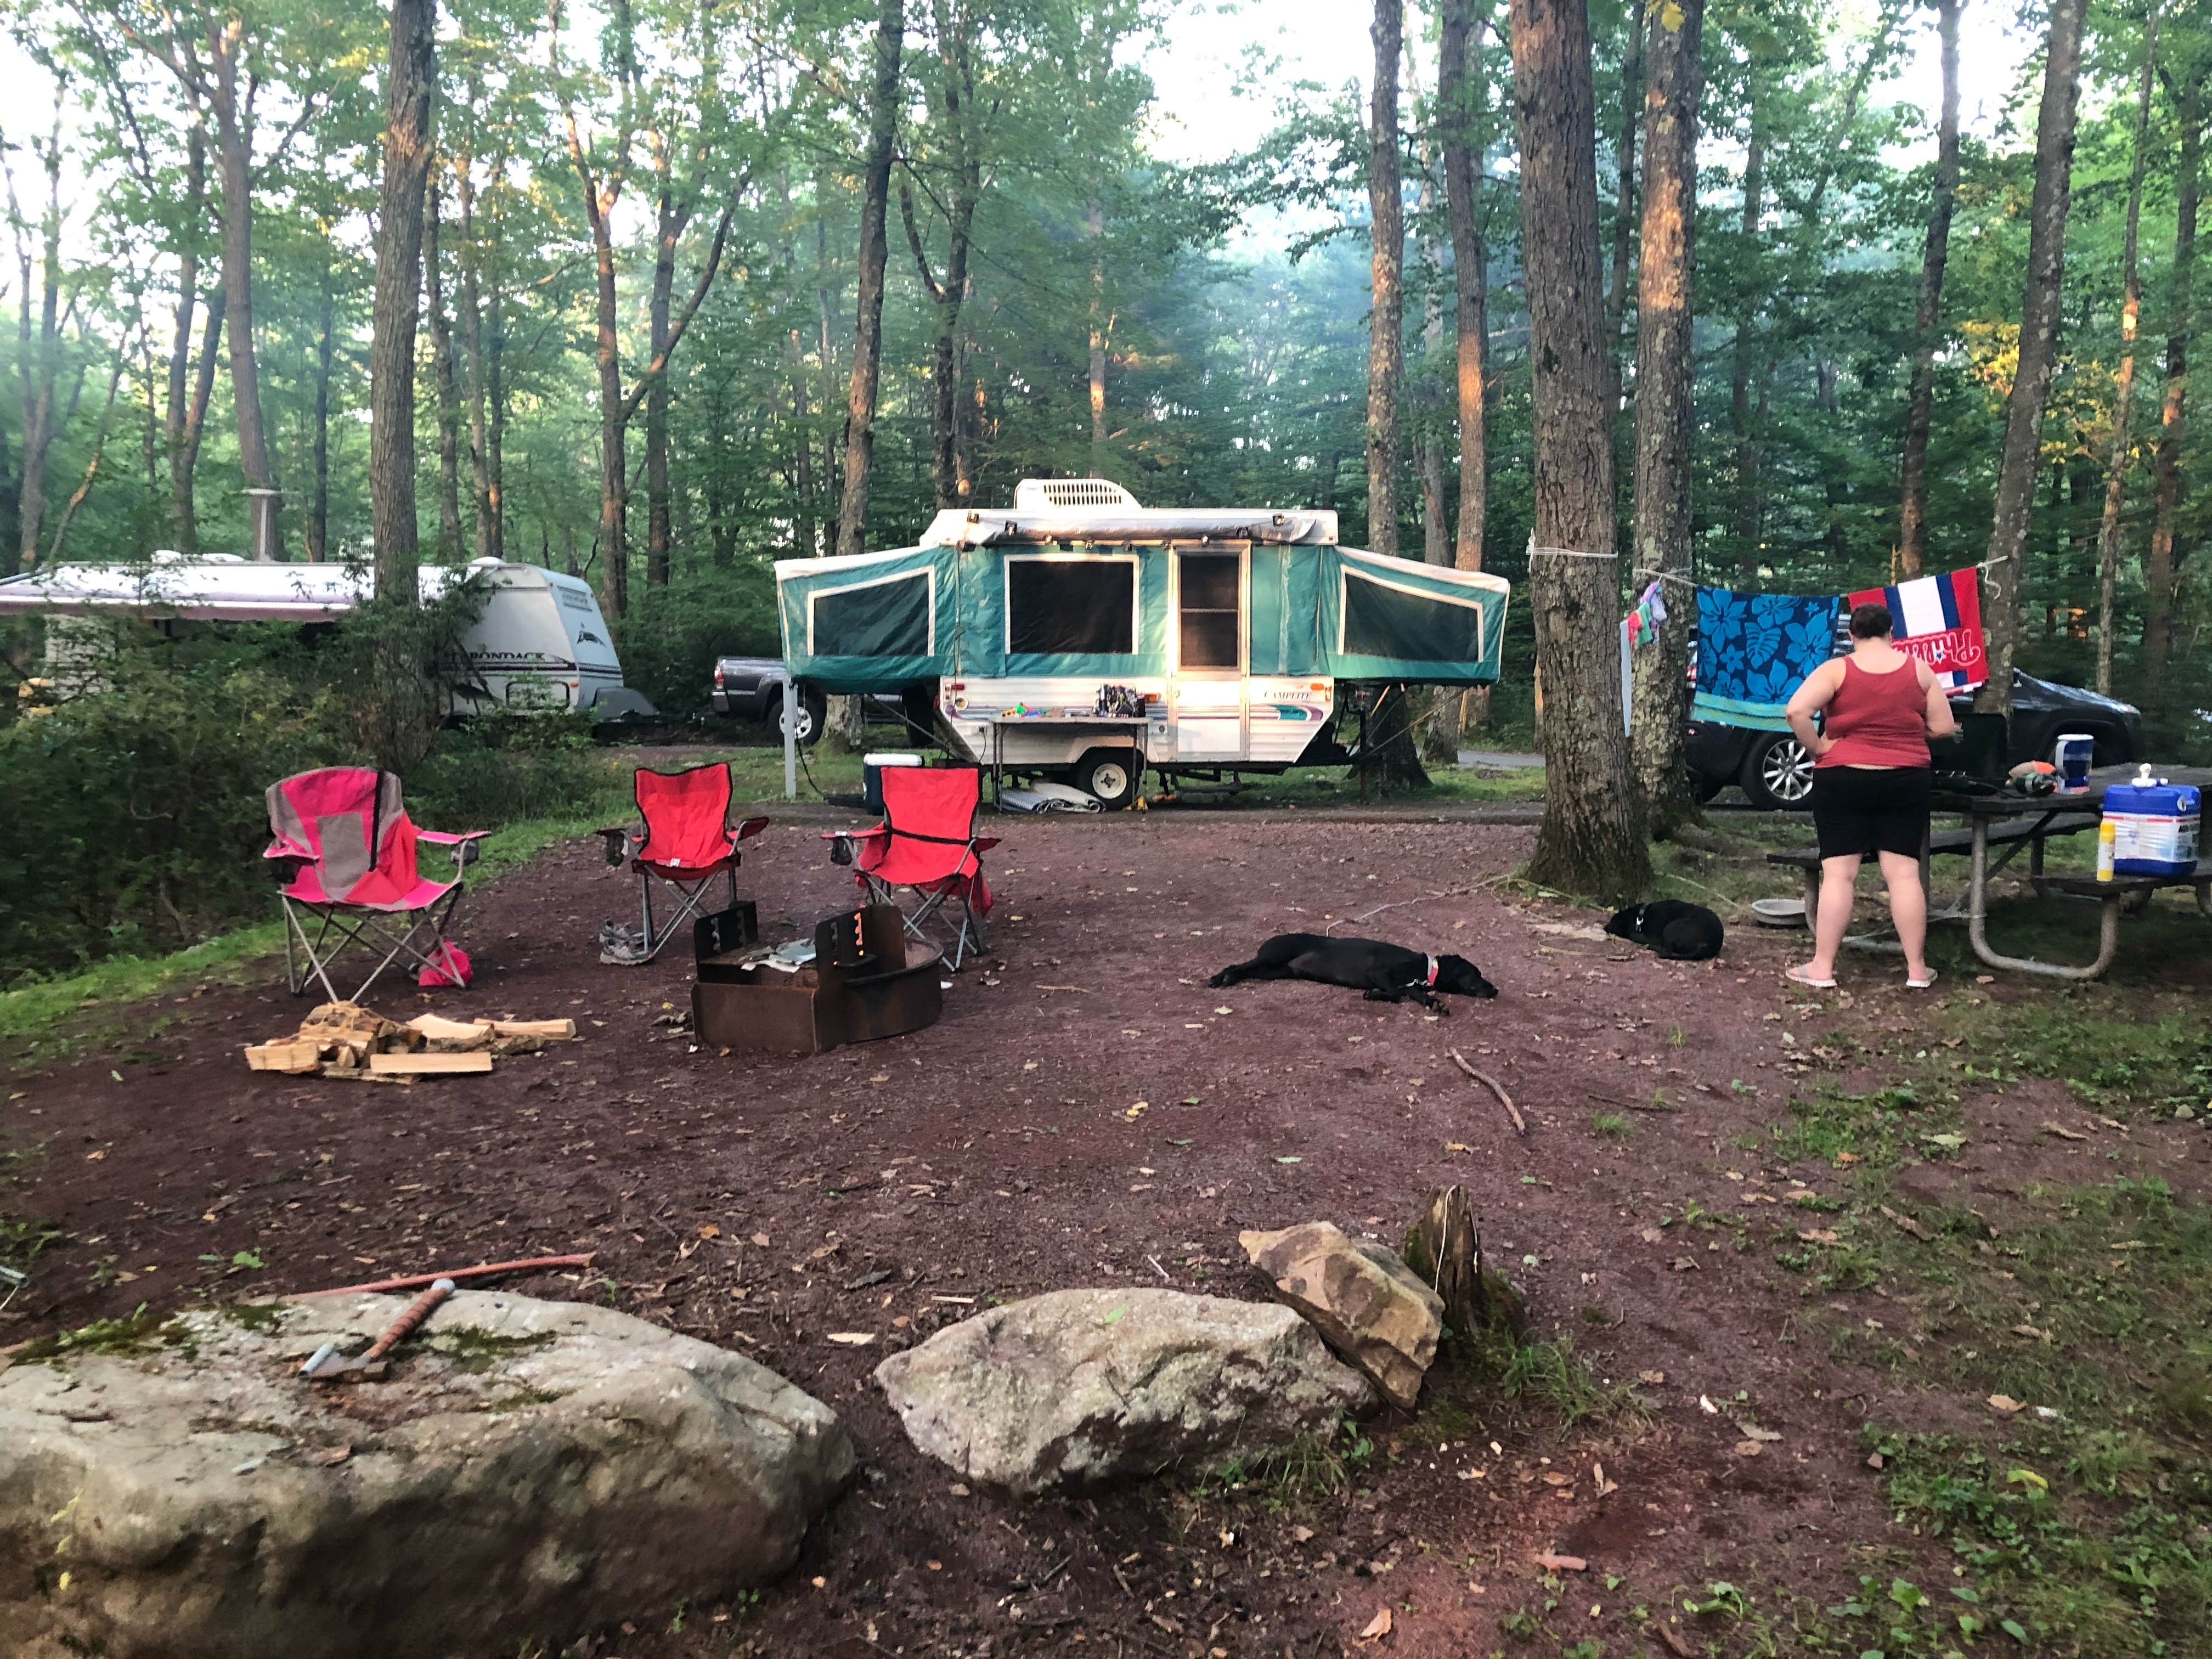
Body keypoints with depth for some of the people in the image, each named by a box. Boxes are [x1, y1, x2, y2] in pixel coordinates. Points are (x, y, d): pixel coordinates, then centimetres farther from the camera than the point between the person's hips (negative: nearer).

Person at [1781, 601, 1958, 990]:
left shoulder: (1836, 669, -7)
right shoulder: (1919, 669, 1)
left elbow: (1796, 711, -21)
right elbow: (1944, 727, 2)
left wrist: (1817, 749, -8)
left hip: (1843, 780, -2)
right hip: (1906, 782, 2)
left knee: (1838, 874, 0)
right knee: (1904, 874, 5)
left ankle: (1822, 968, 1)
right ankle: (1917, 969, 10)